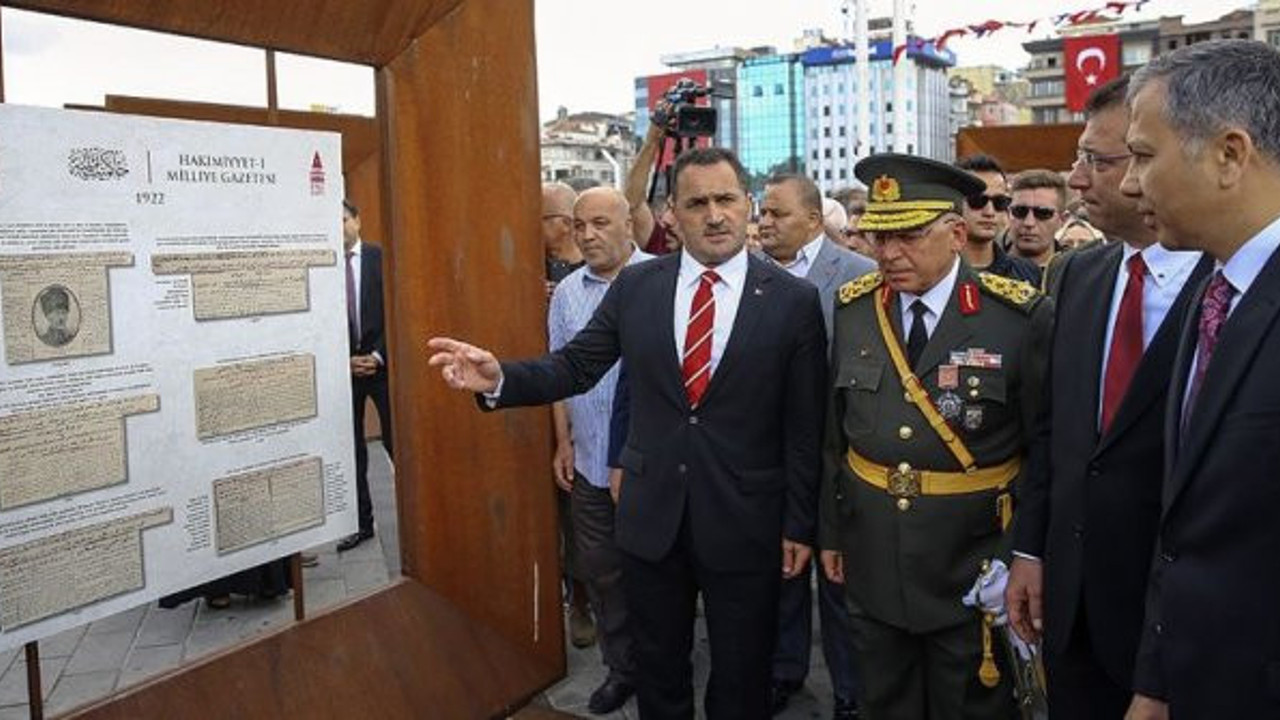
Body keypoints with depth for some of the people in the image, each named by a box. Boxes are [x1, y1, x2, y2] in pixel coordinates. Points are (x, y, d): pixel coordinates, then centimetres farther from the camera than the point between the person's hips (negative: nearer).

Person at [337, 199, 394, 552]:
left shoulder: (381, 258, -1)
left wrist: (378, 356, -9)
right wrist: (345, 360, -6)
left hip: (381, 362, -2)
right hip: (342, 365, 2)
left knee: (395, 441, 0)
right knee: (350, 448, 7)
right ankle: (361, 522, 16)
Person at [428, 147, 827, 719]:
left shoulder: (793, 300, -8)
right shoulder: (635, 286, -1)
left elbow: (805, 426, -5)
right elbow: (573, 367, 1)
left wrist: (799, 525, -2)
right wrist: (499, 380, -17)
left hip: (745, 523, -2)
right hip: (650, 516, 2)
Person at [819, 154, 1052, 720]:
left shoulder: (1021, 317, -13)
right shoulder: (853, 308, 0)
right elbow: (835, 433, 6)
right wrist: (831, 531, 9)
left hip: (973, 568, -3)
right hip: (873, 563, 4)